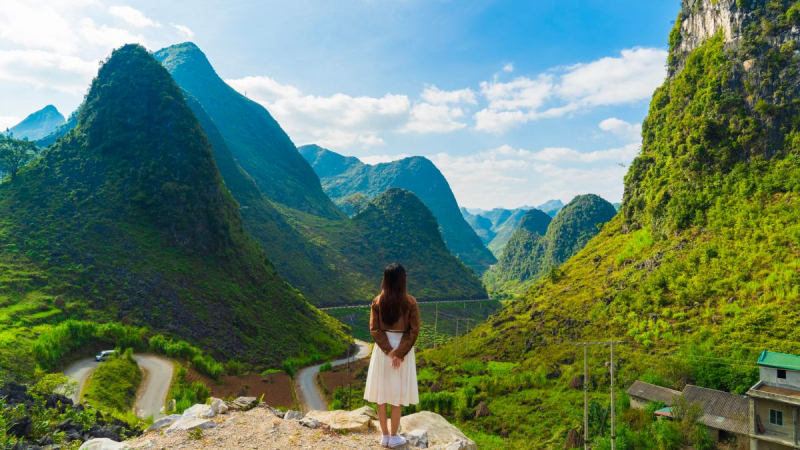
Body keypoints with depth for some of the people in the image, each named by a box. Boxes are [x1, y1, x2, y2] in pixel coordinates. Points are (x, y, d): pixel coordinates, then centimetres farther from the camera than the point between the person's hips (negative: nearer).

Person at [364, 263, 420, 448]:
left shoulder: (377, 301, -4)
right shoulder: (410, 301, -10)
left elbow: (374, 329, -7)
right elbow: (413, 331, -13)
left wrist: (389, 351, -8)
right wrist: (400, 353, -12)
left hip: (382, 349, 2)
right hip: (403, 349, -2)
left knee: (381, 392, 11)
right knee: (398, 394, 8)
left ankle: (385, 435, 21)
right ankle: (394, 437, 17)